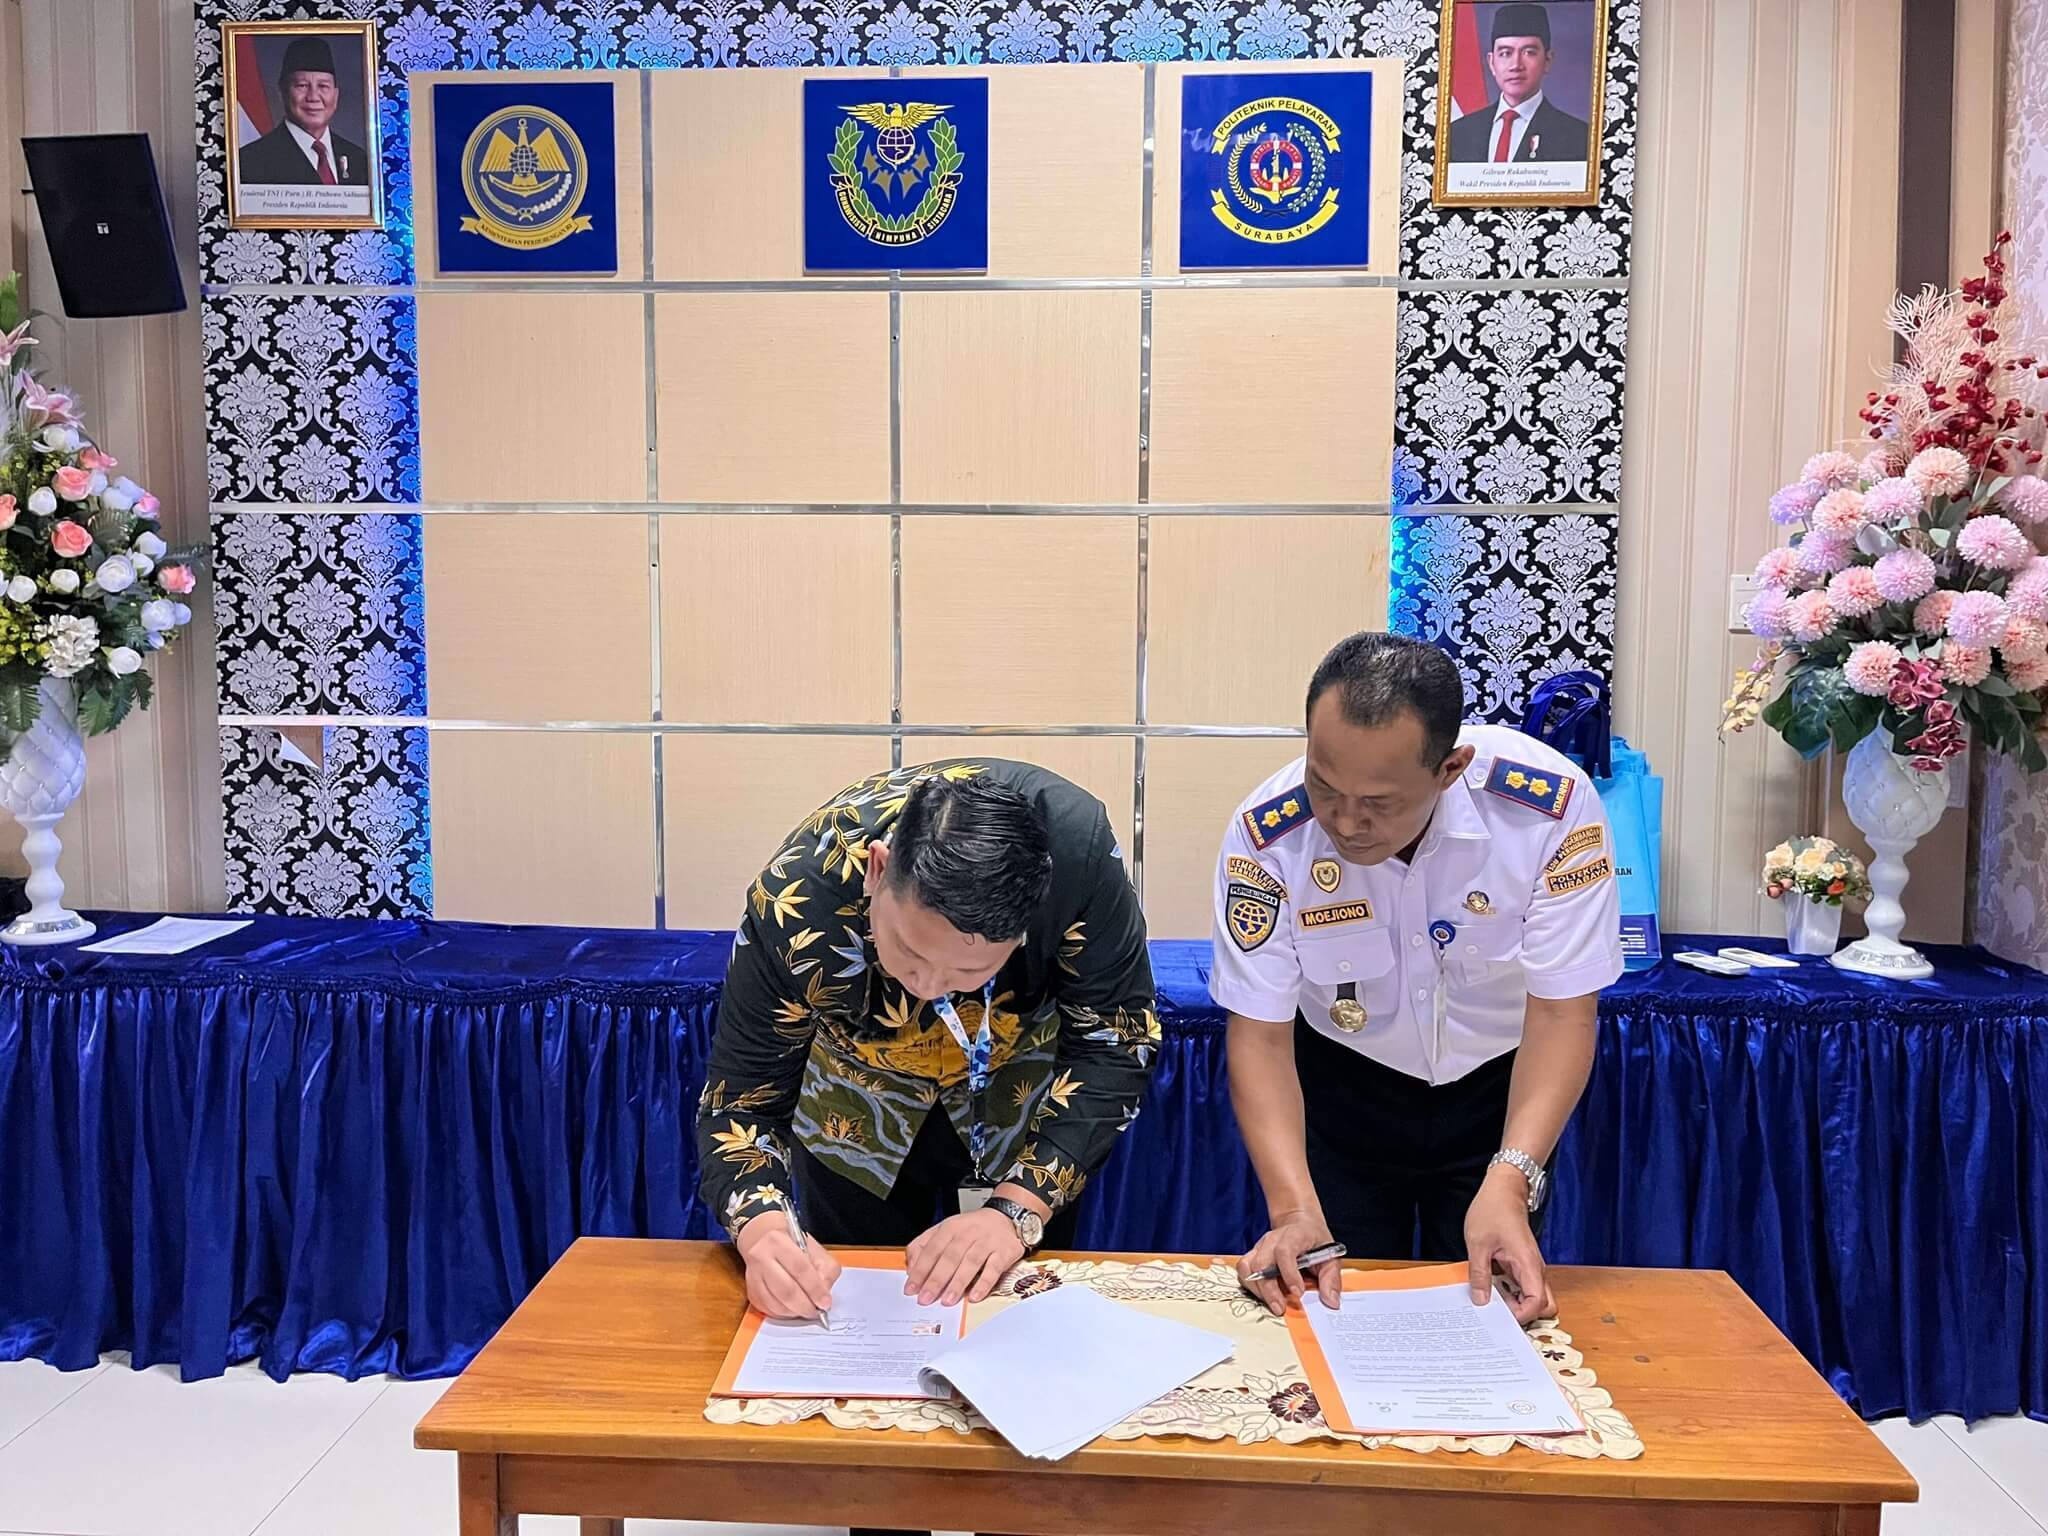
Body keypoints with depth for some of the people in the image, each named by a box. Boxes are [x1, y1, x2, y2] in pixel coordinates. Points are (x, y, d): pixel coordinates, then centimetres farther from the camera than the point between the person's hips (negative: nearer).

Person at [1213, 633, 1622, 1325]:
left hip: (1496, 1087, 0)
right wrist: (1295, 1209, -34)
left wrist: (1509, 1183, -36)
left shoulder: (1552, 807, -30)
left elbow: (1562, 1011, -24)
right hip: (1343, 1091, 0)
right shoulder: (1266, 834, -27)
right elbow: (1260, 1034, -22)